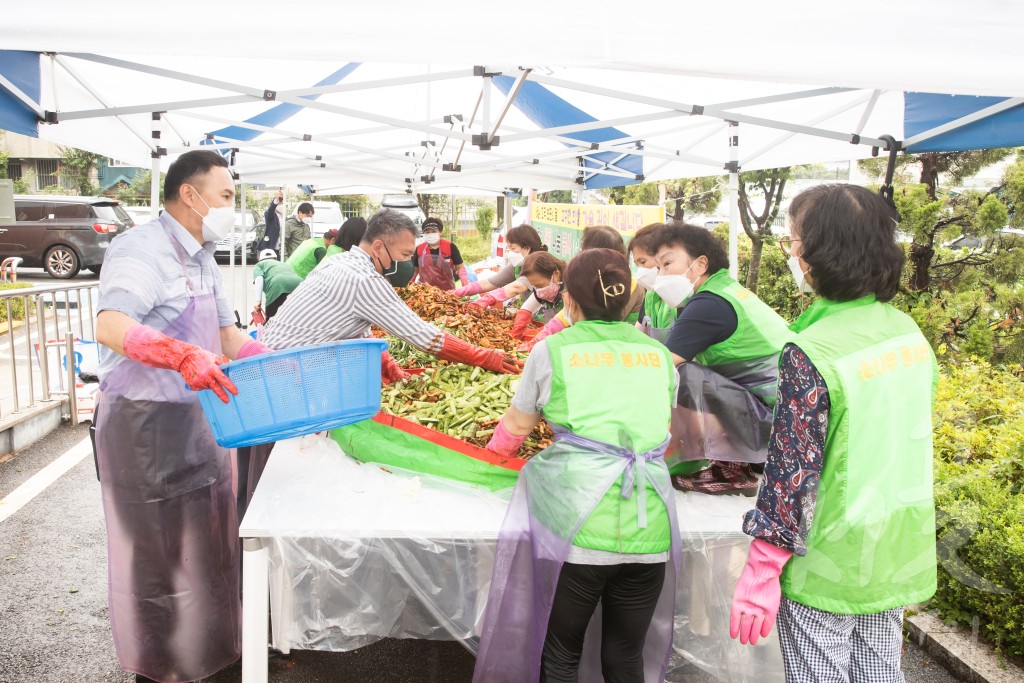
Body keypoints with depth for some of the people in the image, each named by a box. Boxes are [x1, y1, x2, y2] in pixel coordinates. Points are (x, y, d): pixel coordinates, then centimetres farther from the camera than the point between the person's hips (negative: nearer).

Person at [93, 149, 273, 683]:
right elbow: (112, 327, -32)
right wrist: (183, 356, -46)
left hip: (199, 418, 9)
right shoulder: (142, 249, -17)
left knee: (205, 543, 20)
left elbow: (226, 334, 17)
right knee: (158, 553, 5)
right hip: (145, 425, -9)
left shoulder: (202, 259, 13)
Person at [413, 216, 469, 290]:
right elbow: (415, 270, 12)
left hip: (447, 291, -2)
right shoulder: (418, 249, 2)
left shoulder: (450, 247, -5)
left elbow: (460, 267, -2)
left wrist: (464, 280, -22)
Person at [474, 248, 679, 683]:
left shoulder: (553, 350, 3)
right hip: (649, 529, 3)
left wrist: (494, 448, 36)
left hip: (576, 524, -3)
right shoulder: (659, 355, 11)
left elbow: (516, 425, 15)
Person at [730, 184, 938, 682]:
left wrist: (759, 575, -15)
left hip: (827, 569, -7)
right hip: (900, 559, 7)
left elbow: (792, 474, -22)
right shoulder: (909, 333, 0)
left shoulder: (810, 355, -23)